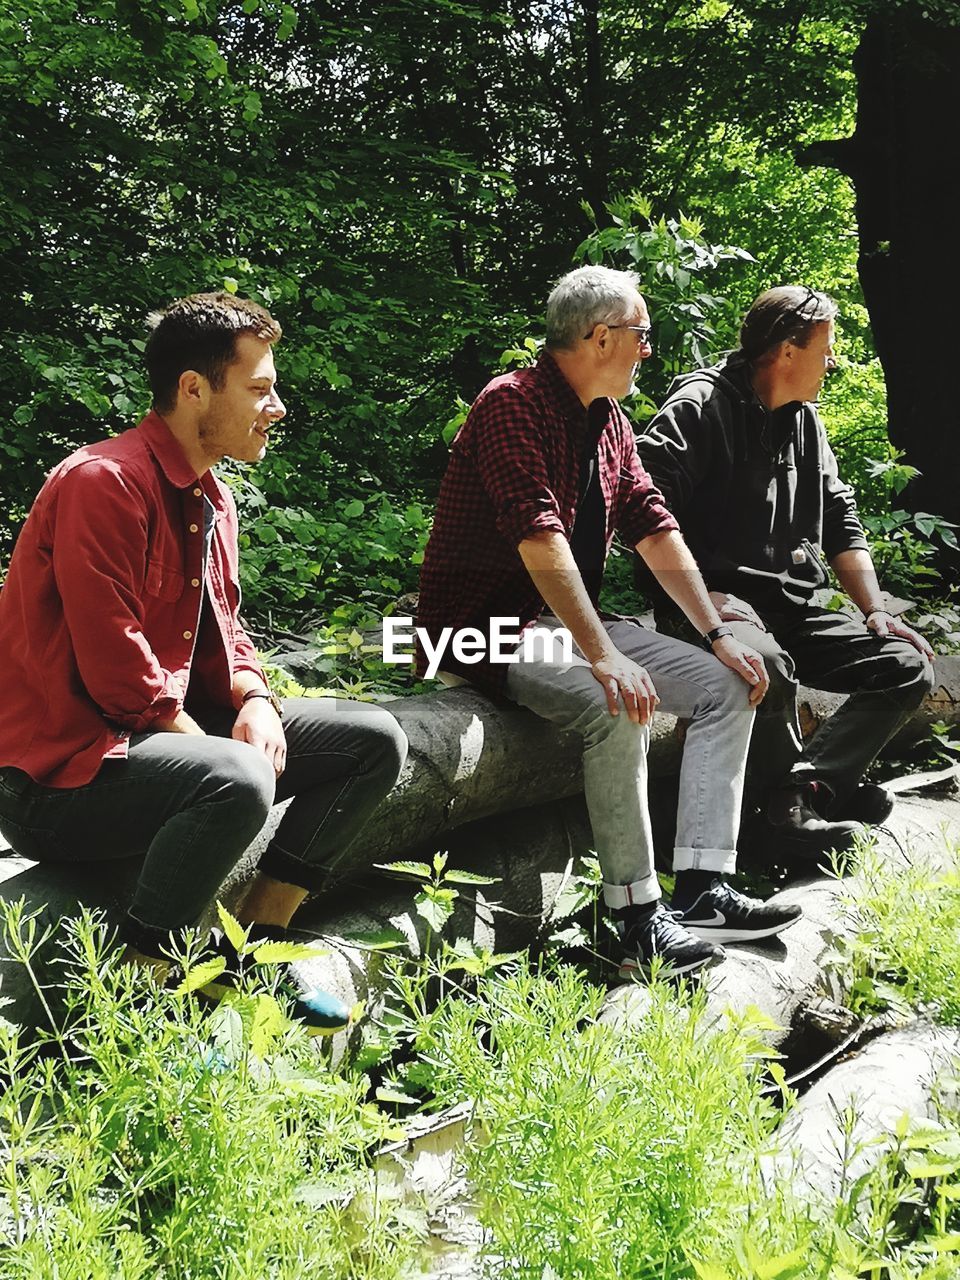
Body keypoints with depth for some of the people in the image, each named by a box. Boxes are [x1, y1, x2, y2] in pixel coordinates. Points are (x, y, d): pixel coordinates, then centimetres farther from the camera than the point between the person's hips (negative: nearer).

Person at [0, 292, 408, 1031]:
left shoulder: (212, 499, 12)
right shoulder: (104, 483, -19)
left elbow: (221, 632, 16)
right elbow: (112, 666, -24)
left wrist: (256, 704, -5)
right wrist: (214, 748, -17)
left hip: (171, 728, 10)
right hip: (63, 769, -10)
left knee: (375, 742, 4)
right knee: (237, 783, -38)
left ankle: (256, 950, 8)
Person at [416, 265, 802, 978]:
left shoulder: (609, 420, 12)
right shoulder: (513, 405, -17)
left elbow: (656, 530, 12)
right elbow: (539, 536, -28)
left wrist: (718, 635, 4)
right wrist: (603, 656, -36)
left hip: (570, 619, 10)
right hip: (489, 626, -9)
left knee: (726, 686, -1)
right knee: (619, 706, -34)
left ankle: (703, 891, -9)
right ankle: (639, 920, -26)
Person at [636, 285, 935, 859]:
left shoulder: (806, 421, 19)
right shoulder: (700, 406, -7)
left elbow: (841, 524, 21)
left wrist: (876, 611, 9)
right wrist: (700, 597, -24)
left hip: (792, 612, 9)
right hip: (717, 606, -8)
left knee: (910, 667, -6)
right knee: (765, 664, -40)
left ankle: (808, 786, -17)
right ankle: (792, 805, -17)